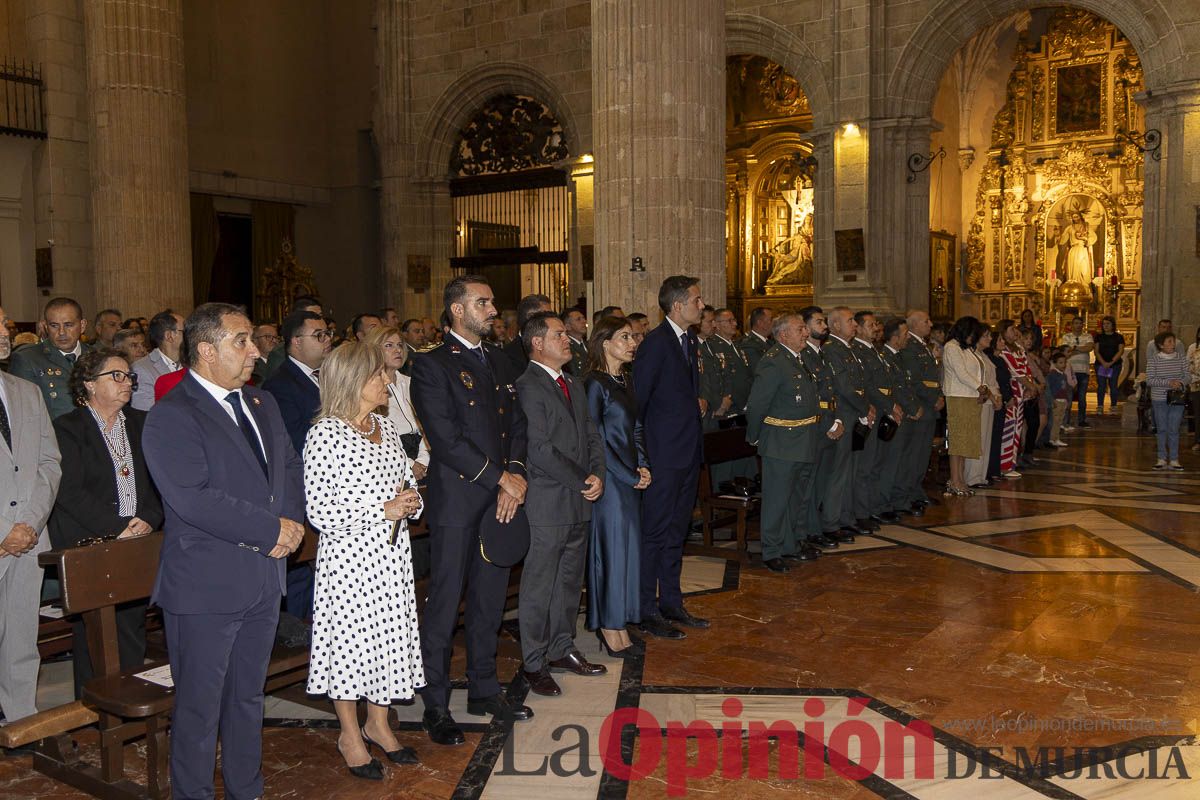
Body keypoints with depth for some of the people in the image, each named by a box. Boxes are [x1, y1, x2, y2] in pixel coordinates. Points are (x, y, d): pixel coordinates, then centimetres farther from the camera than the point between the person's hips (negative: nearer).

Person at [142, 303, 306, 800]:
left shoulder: (261, 403, 11)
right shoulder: (170, 417, -15)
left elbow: (289, 466, 16)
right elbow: (193, 500, -24)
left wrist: (293, 518, -4)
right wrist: (271, 530, -19)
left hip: (263, 579, 8)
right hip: (205, 587, -7)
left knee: (248, 696, 20)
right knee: (200, 705, 7)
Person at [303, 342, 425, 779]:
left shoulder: (386, 426, 9)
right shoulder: (324, 435, -14)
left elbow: (408, 482, 19)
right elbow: (319, 512, -18)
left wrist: (411, 502, -4)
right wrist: (384, 510, -19)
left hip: (392, 554, 7)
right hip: (349, 556, -6)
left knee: (389, 635, 13)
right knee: (350, 638, 5)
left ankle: (378, 723, 31)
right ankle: (349, 733, 23)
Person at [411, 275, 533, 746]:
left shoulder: (501, 365, 16)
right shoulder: (431, 367, -7)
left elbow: (517, 427, 13)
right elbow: (445, 439, -15)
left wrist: (515, 477, -4)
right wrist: (501, 478, -13)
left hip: (500, 500, 7)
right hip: (456, 501, -6)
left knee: (490, 601, 14)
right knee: (444, 605, 0)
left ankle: (484, 690, 27)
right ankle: (435, 706, 11)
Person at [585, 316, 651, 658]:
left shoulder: (624, 381, 12)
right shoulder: (595, 384, -12)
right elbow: (595, 440, -15)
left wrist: (643, 467, 0)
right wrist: (631, 476, -12)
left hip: (632, 479, 8)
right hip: (609, 480, -8)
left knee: (627, 548, 10)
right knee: (612, 548, -1)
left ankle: (618, 626, 19)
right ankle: (610, 629, 11)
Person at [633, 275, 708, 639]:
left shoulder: (690, 341, 13)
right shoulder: (656, 342, -15)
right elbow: (638, 397, -16)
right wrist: (642, 449, -13)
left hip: (688, 451, 9)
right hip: (664, 453, -9)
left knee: (677, 531, 16)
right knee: (655, 532, -1)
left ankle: (671, 604, 26)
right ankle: (647, 612, 8)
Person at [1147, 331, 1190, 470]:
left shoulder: (1181, 358, 1)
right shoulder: (1153, 360, -5)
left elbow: (1188, 374, 4)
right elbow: (1149, 380, -10)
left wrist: (1181, 382, -17)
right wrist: (1168, 382, -20)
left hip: (1177, 398, 1)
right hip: (1159, 399, -1)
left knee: (1174, 430, 1)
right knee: (1162, 429, 7)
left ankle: (1174, 460, 7)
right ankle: (1162, 459, 15)